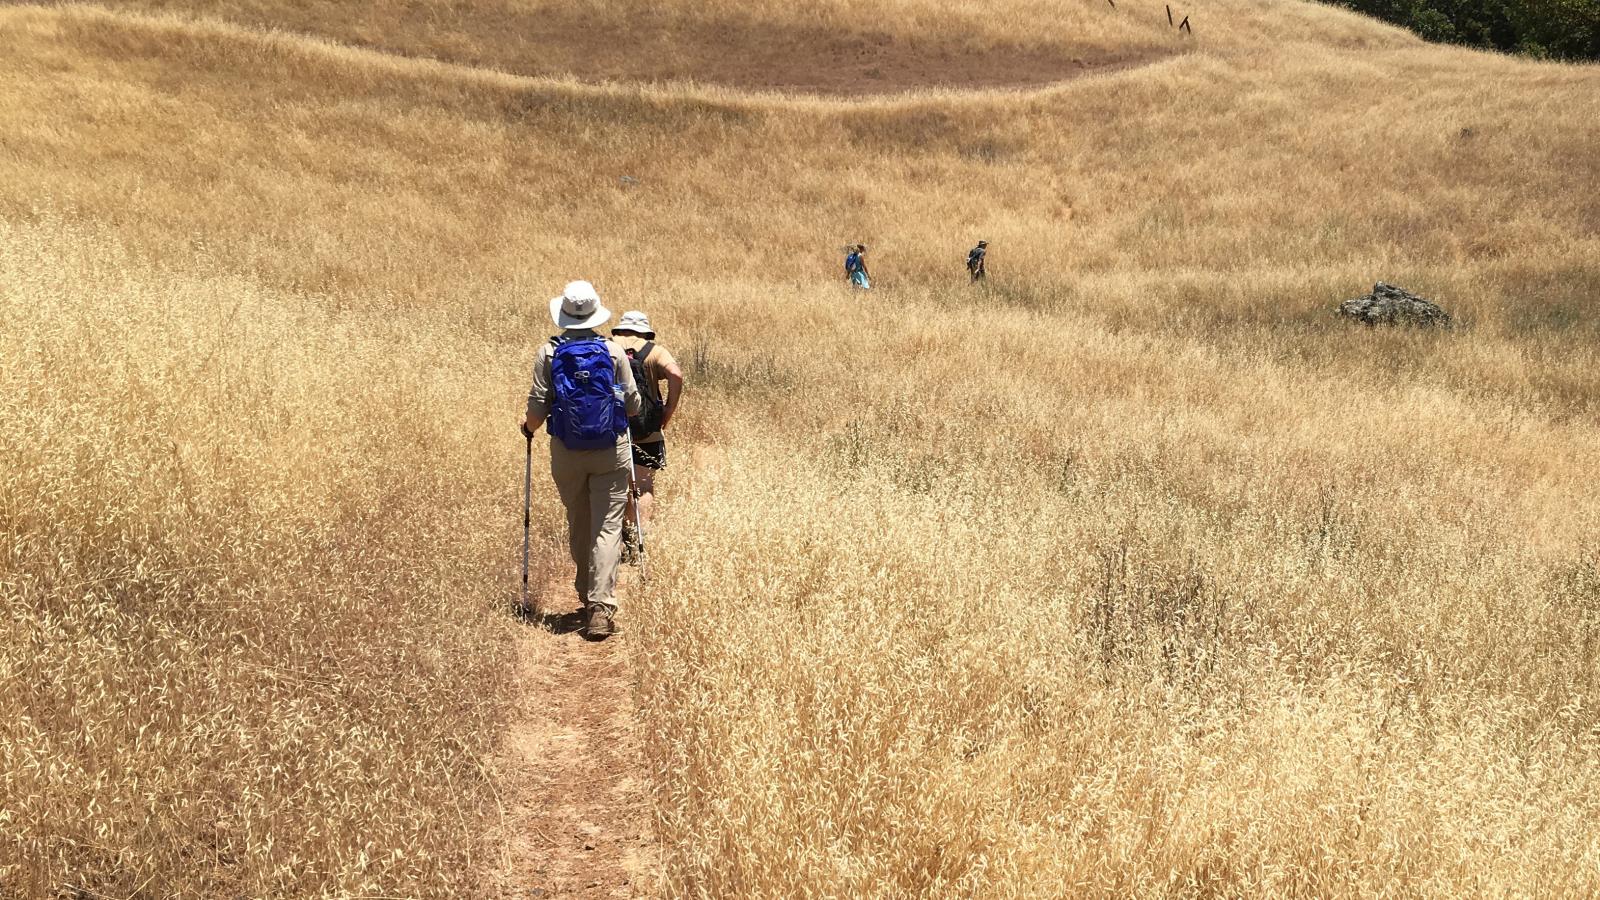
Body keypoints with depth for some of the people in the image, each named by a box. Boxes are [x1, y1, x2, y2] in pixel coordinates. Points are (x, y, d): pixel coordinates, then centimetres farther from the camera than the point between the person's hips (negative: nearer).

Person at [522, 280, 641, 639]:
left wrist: (529, 427, 17)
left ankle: (587, 597, 29)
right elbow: (633, 404, 0)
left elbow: (537, 407, -5)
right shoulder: (614, 352, -4)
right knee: (607, 528, -2)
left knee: (578, 526, 17)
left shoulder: (549, 353, -4)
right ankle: (601, 606, -13)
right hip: (611, 451, -1)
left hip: (566, 452, 1)